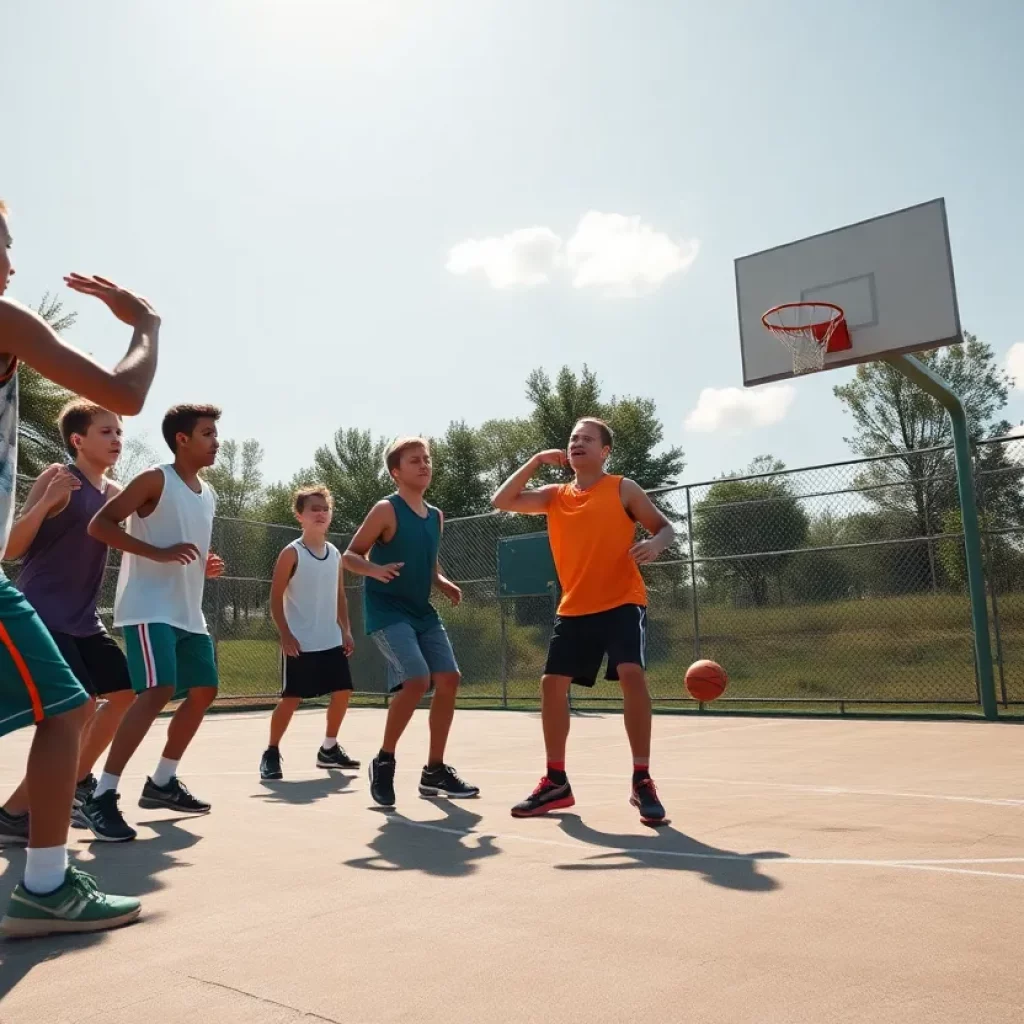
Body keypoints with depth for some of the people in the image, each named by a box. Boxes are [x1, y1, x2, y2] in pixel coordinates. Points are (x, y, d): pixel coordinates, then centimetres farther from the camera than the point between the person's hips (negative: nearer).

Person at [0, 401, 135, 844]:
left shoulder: (115, 493, 10)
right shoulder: (56, 477, -10)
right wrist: (46, 502, -29)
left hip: (83, 619, 8)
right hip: (42, 614, -8)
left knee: (125, 694, 14)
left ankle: (76, 783, 30)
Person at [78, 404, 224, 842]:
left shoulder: (207, 494, 16)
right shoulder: (156, 480, -8)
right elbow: (99, 525, -14)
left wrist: (207, 565, 6)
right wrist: (158, 553, -24)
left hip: (188, 610, 9)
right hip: (149, 606, -9)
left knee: (204, 690, 11)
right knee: (158, 691, -22)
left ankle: (161, 782, 25)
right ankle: (102, 796, -15)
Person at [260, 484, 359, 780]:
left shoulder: (335, 554, 10)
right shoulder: (292, 553, -9)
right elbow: (276, 598, -10)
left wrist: (346, 631, 8)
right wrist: (285, 635, -17)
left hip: (331, 641, 6)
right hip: (300, 643, -6)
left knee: (343, 692, 7)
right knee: (291, 698, -5)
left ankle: (329, 749, 23)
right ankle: (271, 753, 11)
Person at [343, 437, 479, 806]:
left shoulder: (436, 516, 11)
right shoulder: (386, 510, -10)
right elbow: (350, 556, -9)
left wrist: (445, 585, 4)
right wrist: (375, 570, -29)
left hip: (422, 613, 8)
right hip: (387, 612, -8)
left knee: (449, 680, 0)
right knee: (417, 680, -22)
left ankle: (435, 771, 13)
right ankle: (384, 762, 0)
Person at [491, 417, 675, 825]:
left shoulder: (622, 489, 0)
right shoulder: (554, 496, 11)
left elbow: (665, 527, 2)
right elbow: (501, 501, 4)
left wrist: (655, 544, -21)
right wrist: (536, 461, -1)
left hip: (622, 603, -5)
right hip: (574, 609, 5)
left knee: (631, 674, -23)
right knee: (552, 684, 2)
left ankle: (642, 781, -12)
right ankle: (556, 783, 15)